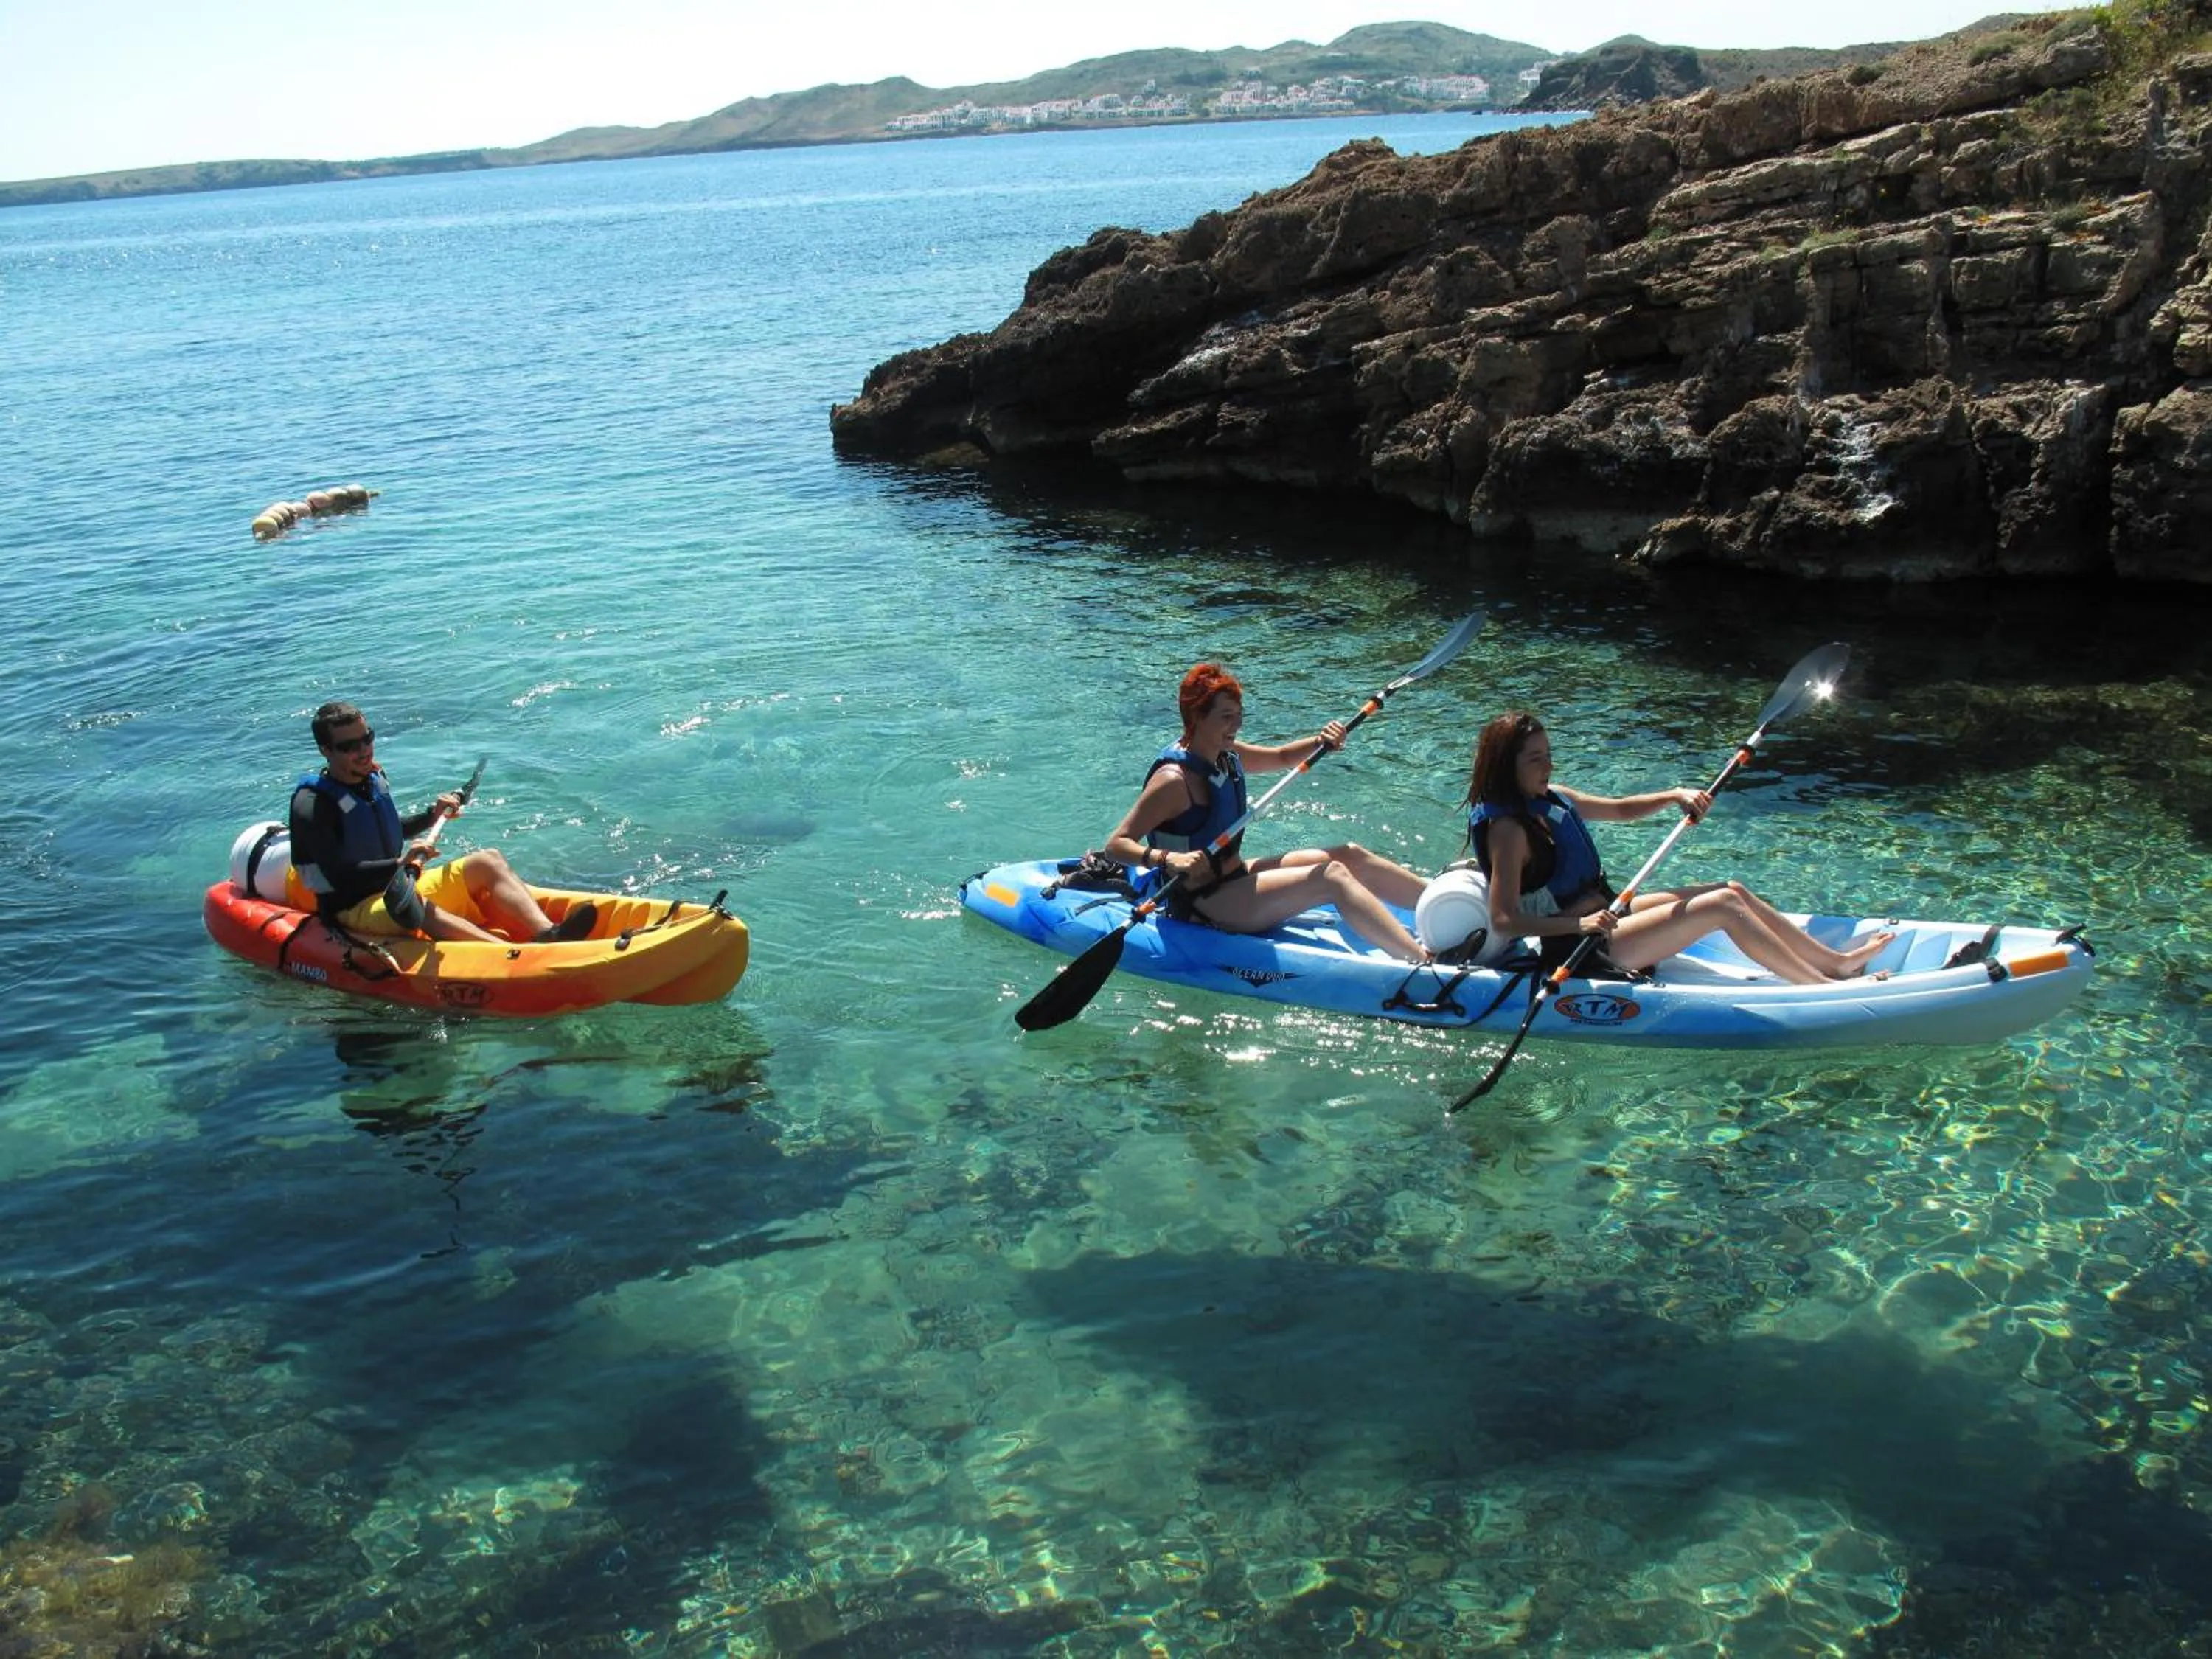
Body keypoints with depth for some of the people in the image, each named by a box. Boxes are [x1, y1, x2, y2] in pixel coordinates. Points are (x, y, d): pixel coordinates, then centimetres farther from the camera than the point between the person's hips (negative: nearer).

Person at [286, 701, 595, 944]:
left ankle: (547, 934, -34)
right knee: (418, 910, -39)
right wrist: (400, 863, -34)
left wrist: (431, 816, 12)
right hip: (354, 909, -9)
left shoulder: (372, 778, 9)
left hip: (399, 886, 9)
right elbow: (339, 875, -25)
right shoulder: (312, 804, -16)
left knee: (487, 862, -8)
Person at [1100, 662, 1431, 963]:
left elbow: (1281, 757, 23)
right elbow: (1116, 844, -25)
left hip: (1234, 876, 10)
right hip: (1201, 906, -10)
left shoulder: (1227, 754, 5)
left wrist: (1319, 741, 4)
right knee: (1332, 877, -22)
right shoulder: (1175, 779, -22)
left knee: (1351, 856, 5)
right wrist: (1169, 858, -41)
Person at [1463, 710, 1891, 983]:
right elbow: (1503, 921, -28)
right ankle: (1827, 989, -10)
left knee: (1734, 891, 6)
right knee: (1722, 906, -15)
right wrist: (1579, 924, -38)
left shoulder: (1548, 798, 7)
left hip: (1603, 912, 10)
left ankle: (1837, 961, 13)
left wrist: (1675, 796, 3)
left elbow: (1619, 810, 20)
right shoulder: (1506, 827, -21)